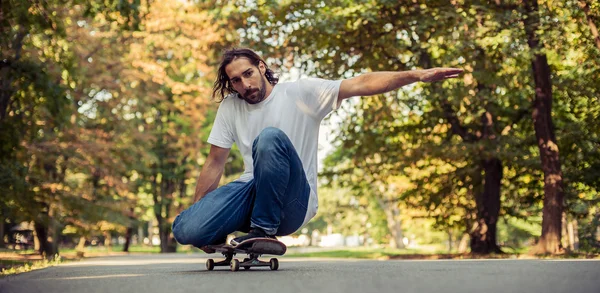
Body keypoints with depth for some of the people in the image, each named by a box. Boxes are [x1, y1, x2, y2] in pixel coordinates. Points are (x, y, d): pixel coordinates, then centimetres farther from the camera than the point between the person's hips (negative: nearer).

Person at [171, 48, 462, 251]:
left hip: (292, 202, -3)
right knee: (185, 229, -24)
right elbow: (215, 163, 13)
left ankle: (264, 232, -20)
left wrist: (417, 75, -24)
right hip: (253, 192, 3)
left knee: (271, 137, -33)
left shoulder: (301, 92, -2)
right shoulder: (229, 107, 8)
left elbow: (360, 85, -12)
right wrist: (196, 211, 13)